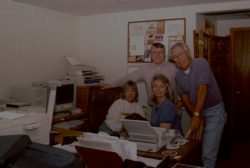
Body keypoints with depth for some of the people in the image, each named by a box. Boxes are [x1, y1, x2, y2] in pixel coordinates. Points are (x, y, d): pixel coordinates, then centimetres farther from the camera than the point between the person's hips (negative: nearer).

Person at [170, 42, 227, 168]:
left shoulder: (201, 63, -16)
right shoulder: (178, 75, 3)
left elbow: (202, 90, -23)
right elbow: (184, 97, 3)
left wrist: (196, 115, -24)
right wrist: (195, 115, -9)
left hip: (214, 112, -6)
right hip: (198, 112, 6)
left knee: (208, 153, -8)